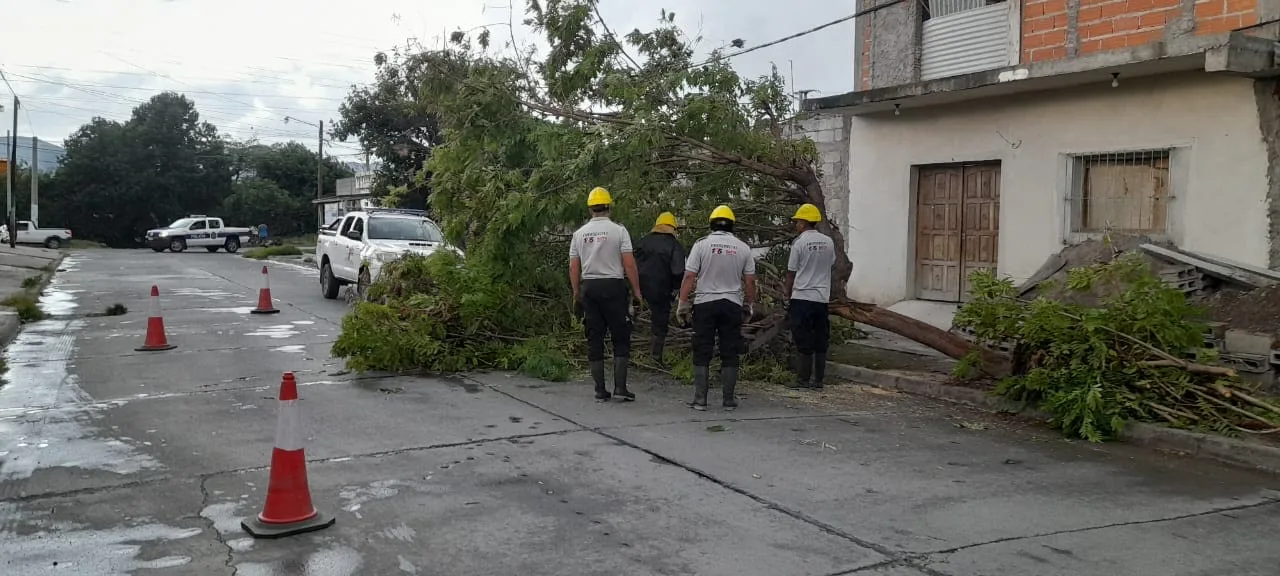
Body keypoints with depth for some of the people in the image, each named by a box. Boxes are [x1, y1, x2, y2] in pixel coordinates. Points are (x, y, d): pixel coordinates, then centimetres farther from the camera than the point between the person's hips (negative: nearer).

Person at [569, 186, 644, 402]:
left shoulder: (579, 233, 7)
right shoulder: (618, 230, -4)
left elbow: (573, 268, 8)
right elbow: (629, 264, -8)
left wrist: (576, 295, 17)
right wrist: (637, 292, -2)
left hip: (589, 287, 4)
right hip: (613, 287, -3)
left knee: (595, 340, 7)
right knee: (621, 338, 4)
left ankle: (600, 390, 9)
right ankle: (620, 387, -3)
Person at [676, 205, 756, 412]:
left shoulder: (701, 244, -3)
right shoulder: (742, 248, 4)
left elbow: (689, 277, -7)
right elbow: (750, 281, 5)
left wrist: (682, 304, -1)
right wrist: (750, 304, 17)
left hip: (705, 304, -1)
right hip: (732, 305, 2)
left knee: (702, 354, 3)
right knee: (730, 354, 6)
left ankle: (700, 399, 2)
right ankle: (728, 399, 8)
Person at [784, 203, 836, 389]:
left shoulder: (799, 242, -9)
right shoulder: (828, 242, 5)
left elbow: (791, 271, -4)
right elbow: (830, 265, 12)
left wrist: (787, 291, 11)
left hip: (802, 297, -5)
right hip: (822, 297, 5)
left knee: (803, 341, -1)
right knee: (820, 341, 9)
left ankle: (803, 380, 1)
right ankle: (818, 379, 13)